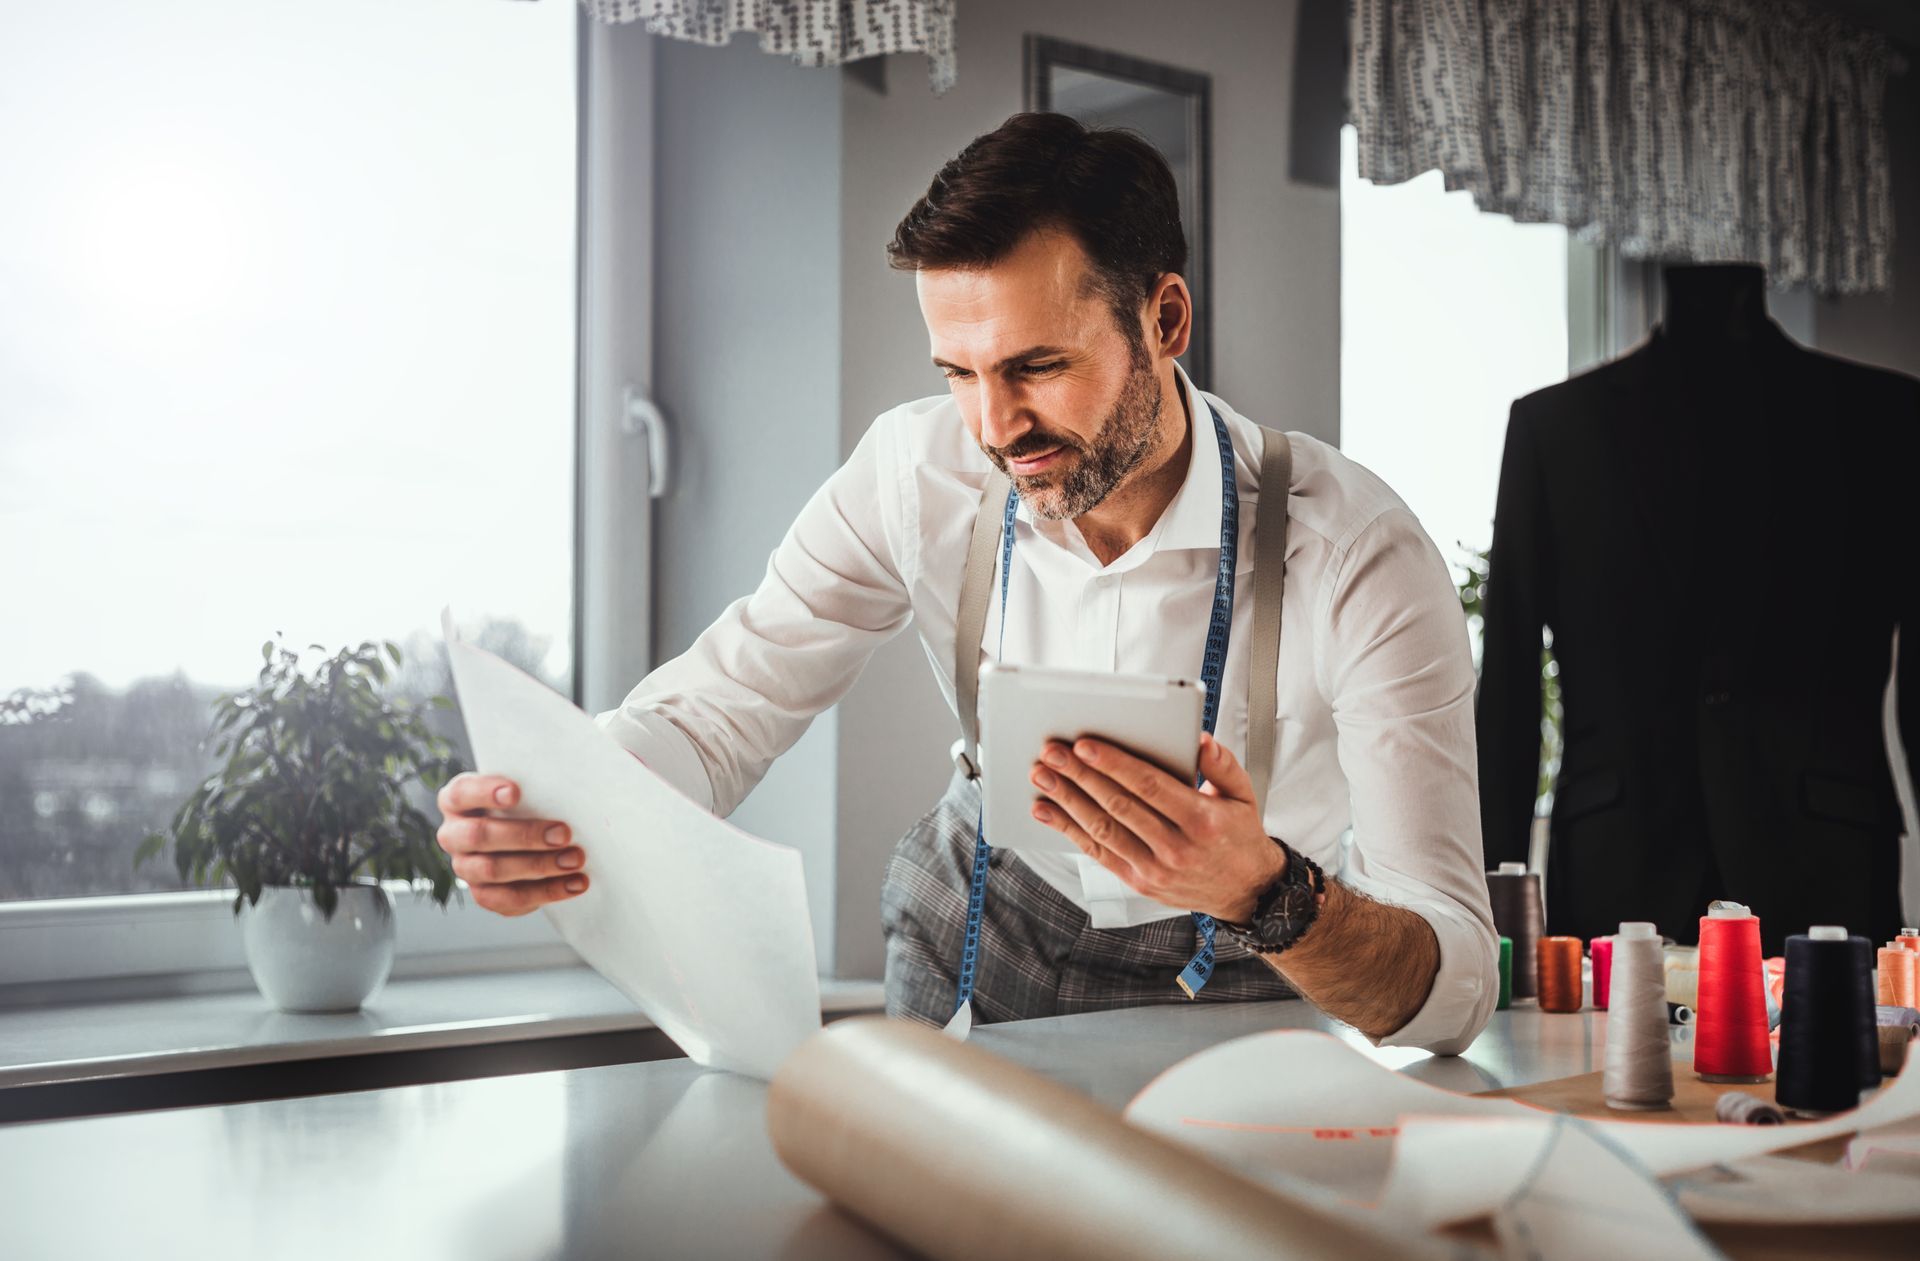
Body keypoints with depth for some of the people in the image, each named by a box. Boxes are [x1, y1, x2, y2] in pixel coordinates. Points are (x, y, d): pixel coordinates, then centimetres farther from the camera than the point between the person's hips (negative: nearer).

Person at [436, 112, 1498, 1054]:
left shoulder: (1363, 561, -29)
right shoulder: (918, 473, -18)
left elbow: (1457, 990, -31)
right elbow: (714, 713, -14)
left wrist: (1264, 895, -53)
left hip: (1234, 980, -2)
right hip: (984, 909, 3)